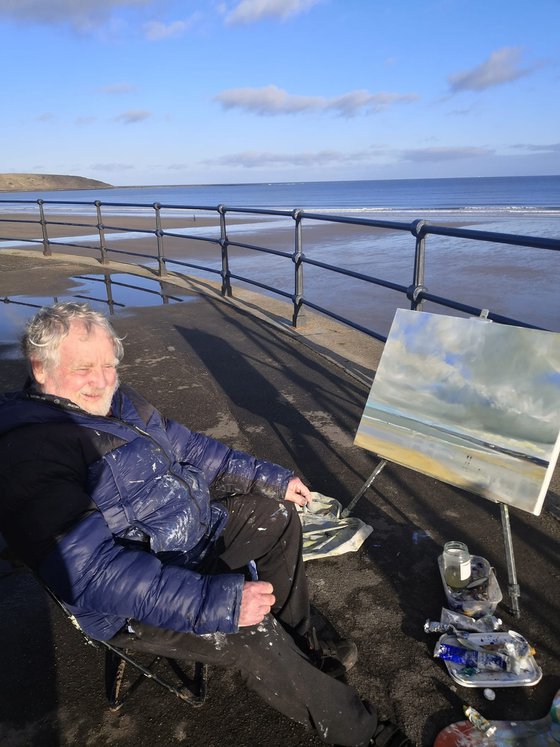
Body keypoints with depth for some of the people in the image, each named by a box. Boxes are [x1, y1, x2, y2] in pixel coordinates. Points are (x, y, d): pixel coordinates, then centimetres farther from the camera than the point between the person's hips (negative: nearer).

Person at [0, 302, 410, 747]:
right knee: (253, 634, -25)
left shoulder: (114, 401, 2)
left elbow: (186, 446, 12)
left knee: (277, 515, 13)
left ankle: (302, 648, 23)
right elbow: (89, 570, -33)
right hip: (136, 604, -9)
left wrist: (270, 479, 11)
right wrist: (213, 601, -37)